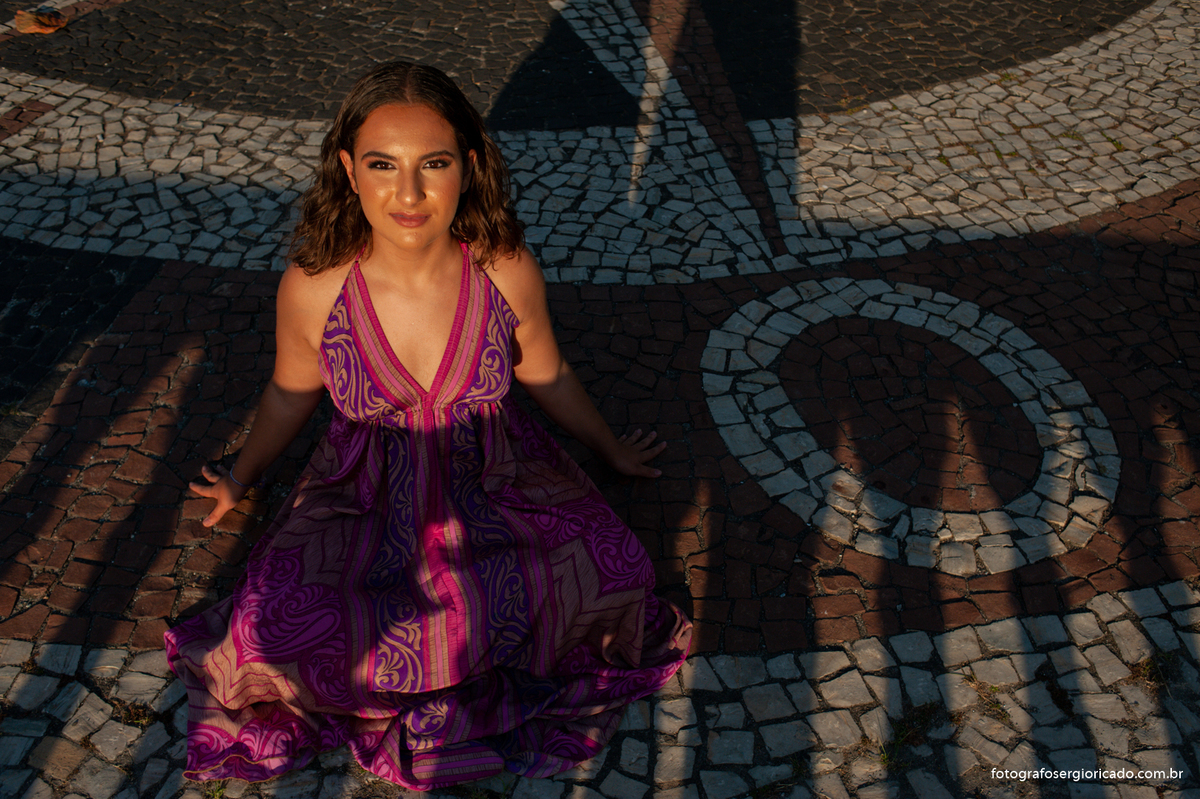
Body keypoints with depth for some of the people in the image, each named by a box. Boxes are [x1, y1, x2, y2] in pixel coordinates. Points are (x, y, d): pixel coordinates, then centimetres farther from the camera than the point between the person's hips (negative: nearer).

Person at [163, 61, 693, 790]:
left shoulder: (508, 273, -18)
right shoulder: (314, 288, -19)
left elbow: (545, 375, 3)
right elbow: (292, 392, 3)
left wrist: (611, 449, 19)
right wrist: (241, 480, 20)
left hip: (492, 482, 1)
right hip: (370, 496, -1)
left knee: (612, 577, -22)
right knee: (276, 628, -25)